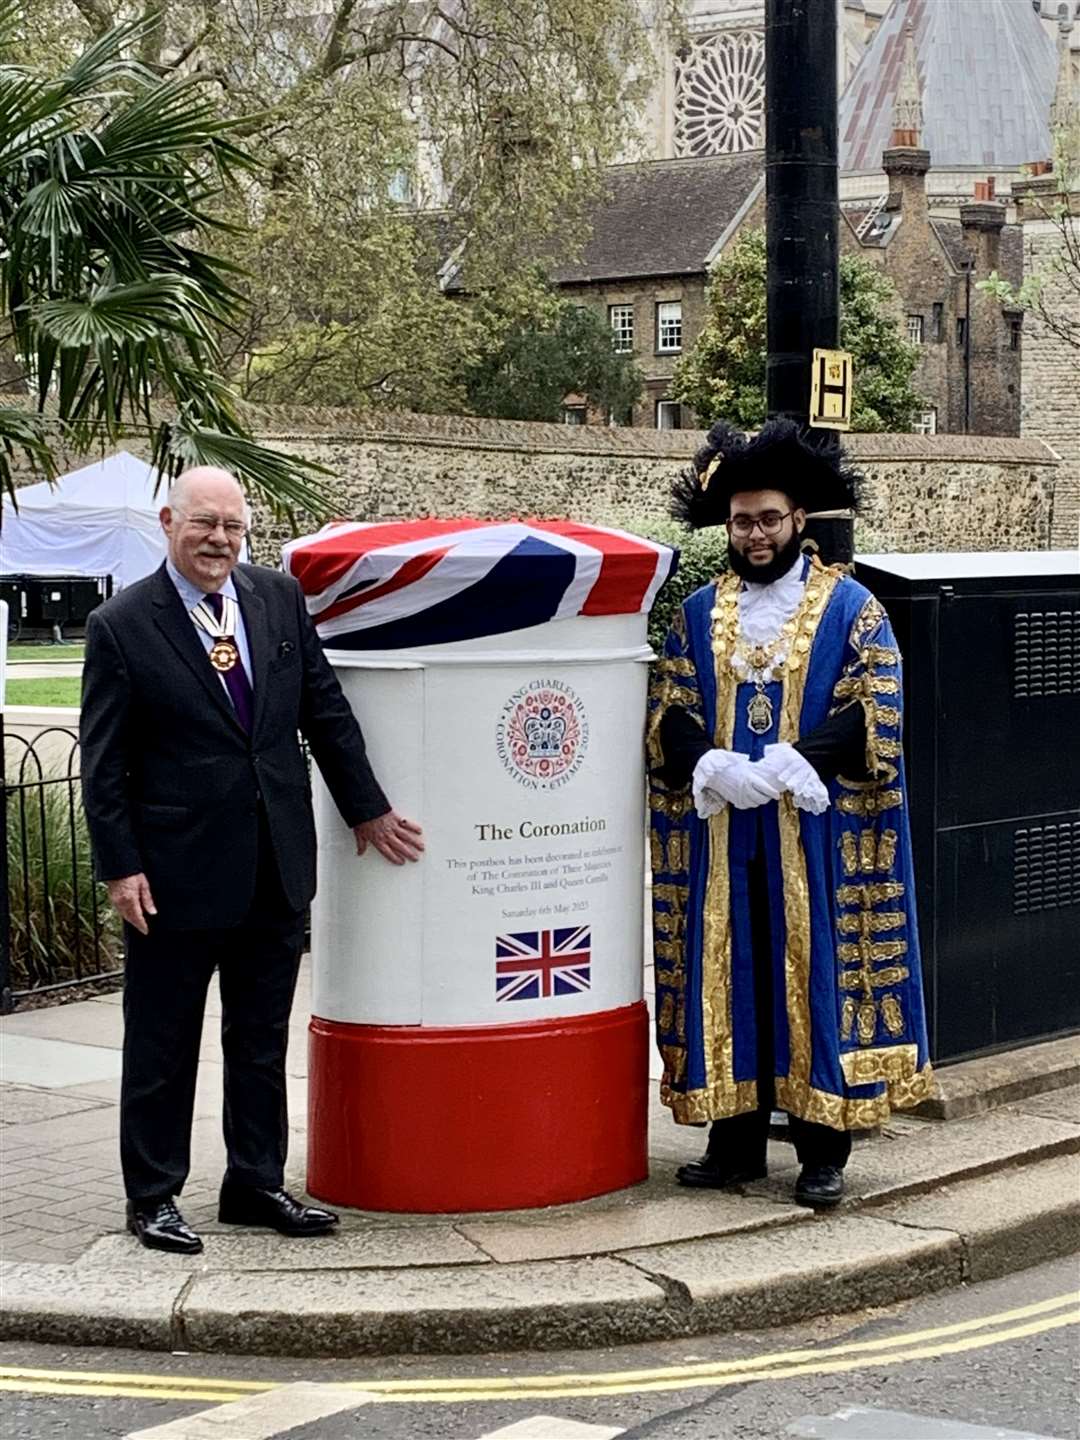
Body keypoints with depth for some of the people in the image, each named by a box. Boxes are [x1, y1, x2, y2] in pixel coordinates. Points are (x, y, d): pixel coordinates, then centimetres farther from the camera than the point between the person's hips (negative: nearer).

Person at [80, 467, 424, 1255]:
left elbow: (326, 710, 10)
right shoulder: (122, 626, -8)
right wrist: (120, 867, -11)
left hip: (276, 864, 5)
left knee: (263, 1038, 14)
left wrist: (368, 809, 11)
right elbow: (104, 763, -7)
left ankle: (257, 1183, 27)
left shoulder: (280, 598, 4)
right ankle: (153, 1196, 18)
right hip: (177, 871, -4)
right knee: (162, 1044, 6)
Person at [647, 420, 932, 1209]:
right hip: (720, 835, 3)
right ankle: (736, 1141, 14)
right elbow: (668, 716, 5)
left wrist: (789, 765, -20)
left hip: (817, 836, -3)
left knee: (818, 975, 0)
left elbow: (874, 720, -7)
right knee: (727, 976, 5)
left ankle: (823, 1150, 8)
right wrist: (714, 766, -15)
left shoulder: (851, 607, 1)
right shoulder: (700, 613, 11)